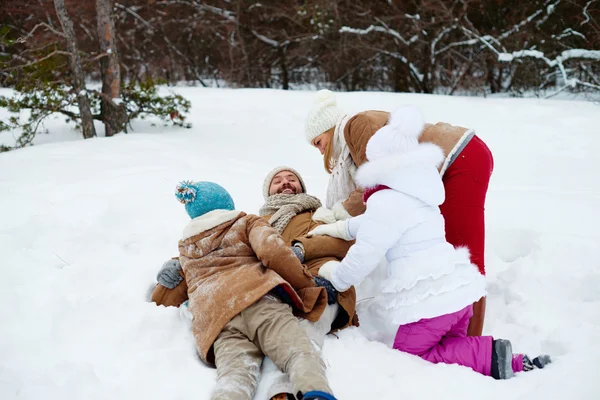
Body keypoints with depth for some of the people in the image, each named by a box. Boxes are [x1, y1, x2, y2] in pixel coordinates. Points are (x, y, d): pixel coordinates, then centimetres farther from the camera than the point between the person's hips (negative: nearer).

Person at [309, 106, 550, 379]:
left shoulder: (386, 202, -13)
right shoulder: (416, 193, 16)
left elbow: (363, 257, -11)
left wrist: (336, 276, 8)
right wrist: (340, 228, 38)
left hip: (427, 301, -9)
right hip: (459, 289, 9)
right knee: (447, 348, 25)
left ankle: (489, 356, -11)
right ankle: (514, 363, 2)